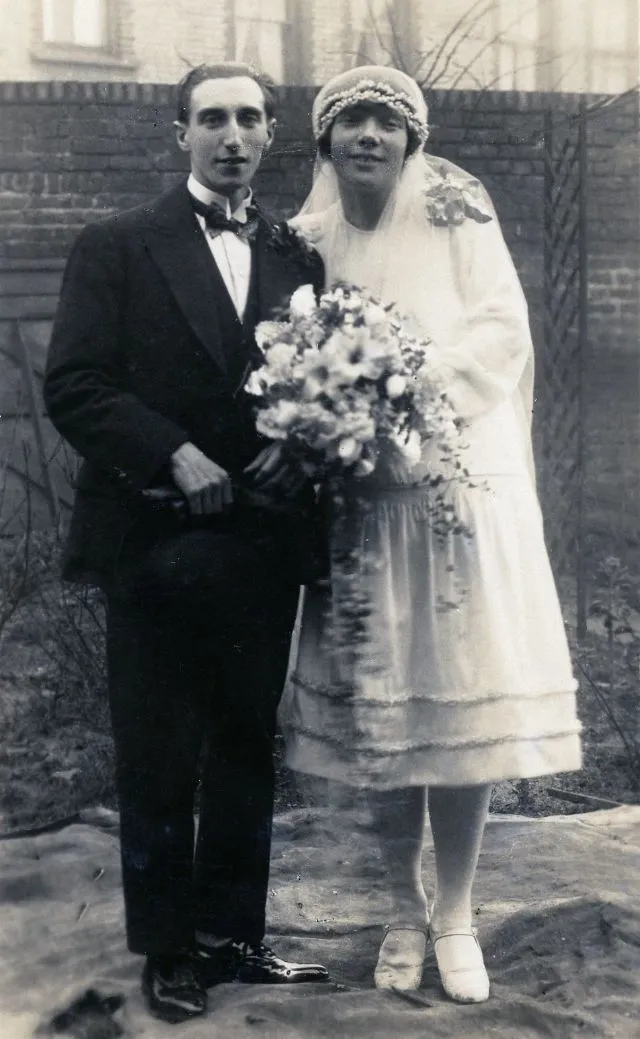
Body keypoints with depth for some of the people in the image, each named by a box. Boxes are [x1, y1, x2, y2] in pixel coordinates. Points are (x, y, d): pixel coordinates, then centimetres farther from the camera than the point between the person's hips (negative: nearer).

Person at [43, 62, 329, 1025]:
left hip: (260, 541, 4)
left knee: (246, 750, 11)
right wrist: (175, 456, -18)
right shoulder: (117, 248, 0)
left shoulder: (297, 260, 11)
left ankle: (232, 932, 25)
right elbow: (73, 386, -7)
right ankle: (167, 949, 19)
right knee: (157, 761, 5)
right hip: (155, 541, -3)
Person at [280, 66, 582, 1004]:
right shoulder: (308, 240, 7)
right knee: (375, 709, 5)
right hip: (359, 500, 2)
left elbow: (504, 331, -7)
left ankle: (455, 916, 14)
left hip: (459, 487, -2)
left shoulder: (454, 212, -2)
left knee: (459, 700, -1)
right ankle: (405, 910, 21)